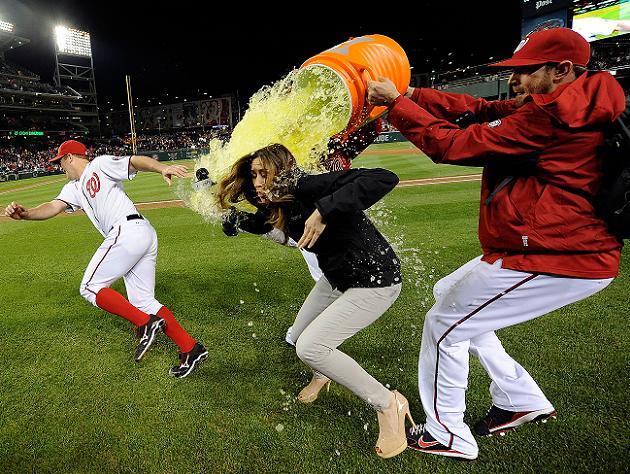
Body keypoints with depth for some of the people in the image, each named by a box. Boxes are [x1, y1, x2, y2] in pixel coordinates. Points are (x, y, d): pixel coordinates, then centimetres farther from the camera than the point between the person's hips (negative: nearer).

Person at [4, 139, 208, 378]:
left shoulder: (100, 165, 6)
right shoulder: (73, 188, 28)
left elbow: (136, 161, -8)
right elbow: (54, 207, 12)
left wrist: (162, 168, -29)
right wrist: (25, 214, -10)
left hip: (127, 231, -9)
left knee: (90, 287, -2)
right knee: (142, 301, 5)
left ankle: (146, 323, -10)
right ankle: (190, 348, 3)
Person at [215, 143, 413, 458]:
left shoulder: (310, 187, -29)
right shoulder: (276, 205, -3)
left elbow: (384, 179, -40)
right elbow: (256, 225, 19)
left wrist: (325, 210, -47)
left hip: (374, 281, -8)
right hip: (336, 277, 9)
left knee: (310, 348, -14)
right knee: (300, 336, 17)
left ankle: (389, 405, 4)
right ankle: (322, 375, 54)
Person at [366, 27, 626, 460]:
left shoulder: (549, 115, -20)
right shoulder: (566, 105, 11)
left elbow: (452, 145, -18)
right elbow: (478, 109, 9)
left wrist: (396, 102, -8)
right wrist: (408, 94, 1)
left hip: (554, 259, -10)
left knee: (444, 324, -1)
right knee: (449, 294, 21)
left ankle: (448, 436, 18)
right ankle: (522, 400, 30)